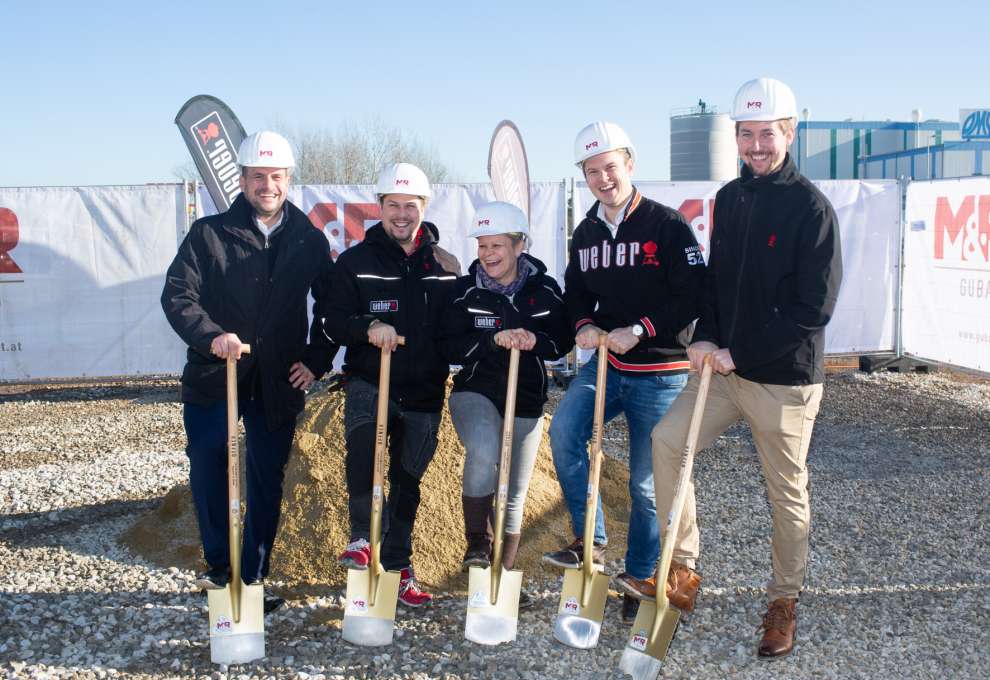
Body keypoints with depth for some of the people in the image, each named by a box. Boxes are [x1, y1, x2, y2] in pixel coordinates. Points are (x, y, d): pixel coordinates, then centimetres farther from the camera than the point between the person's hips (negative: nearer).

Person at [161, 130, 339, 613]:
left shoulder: (310, 241, 7)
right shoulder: (210, 233, -1)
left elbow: (330, 307, 14)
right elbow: (176, 295, -7)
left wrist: (317, 360, 3)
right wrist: (210, 336, -23)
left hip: (278, 384, 2)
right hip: (213, 377, -1)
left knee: (267, 483, 6)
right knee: (207, 473, -2)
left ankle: (253, 577, 19)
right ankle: (220, 566, 18)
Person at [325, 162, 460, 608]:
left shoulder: (445, 265, 7)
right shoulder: (355, 261, 1)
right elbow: (335, 322, -5)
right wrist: (368, 326, -23)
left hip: (423, 393, 2)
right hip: (368, 383, -2)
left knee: (407, 480, 10)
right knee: (361, 445, -29)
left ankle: (398, 569, 23)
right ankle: (363, 540, -12)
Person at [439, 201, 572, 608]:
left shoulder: (545, 290, -2)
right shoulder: (466, 290, -5)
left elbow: (563, 342, -1)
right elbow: (449, 346, -11)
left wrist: (534, 341, -22)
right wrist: (494, 340, -25)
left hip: (526, 403, 3)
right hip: (475, 393, -2)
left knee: (514, 497, 11)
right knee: (484, 452, -34)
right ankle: (477, 542, -13)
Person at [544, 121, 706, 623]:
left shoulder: (667, 225, -9)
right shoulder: (585, 233, 9)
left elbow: (693, 296, -11)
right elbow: (576, 293, 16)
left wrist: (640, 330, -20)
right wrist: (584, 325, -6)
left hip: (659, 372, -4)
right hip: (605, 362, 4)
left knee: (646, 483, 4)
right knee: (564, 429, -22)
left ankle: (639, 576, 23)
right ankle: (591, 542, -7)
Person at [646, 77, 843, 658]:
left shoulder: (811, 206, -12)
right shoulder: (729, 198, 8)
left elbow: (814, 308, -16)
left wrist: (739, 354, -16)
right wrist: (705, 339, -2)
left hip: (785, 379, -6)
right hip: (725, 368, 6)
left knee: (787, 492, 6)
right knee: (668, 440, -7)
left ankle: (785, 601, 26)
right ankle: (683, 571, 5)